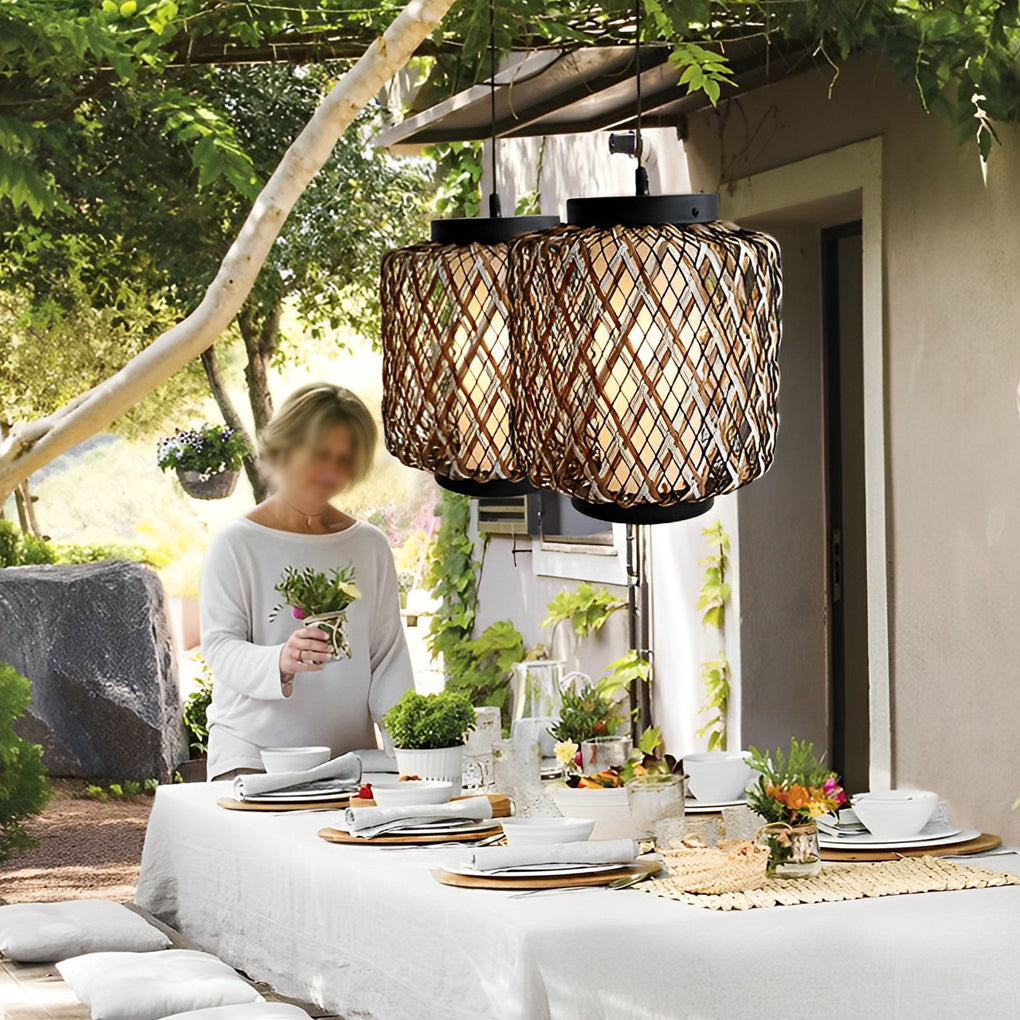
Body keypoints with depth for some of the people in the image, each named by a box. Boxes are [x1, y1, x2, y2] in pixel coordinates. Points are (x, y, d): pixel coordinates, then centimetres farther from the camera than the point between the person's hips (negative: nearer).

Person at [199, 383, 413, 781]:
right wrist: (279, 661, -27)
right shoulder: (237, 544, 2)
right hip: (252, 754, -3)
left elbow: (389, 658, 10)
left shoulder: (369, 545, 13)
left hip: (349, 754, 3)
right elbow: (219, 646, -6)